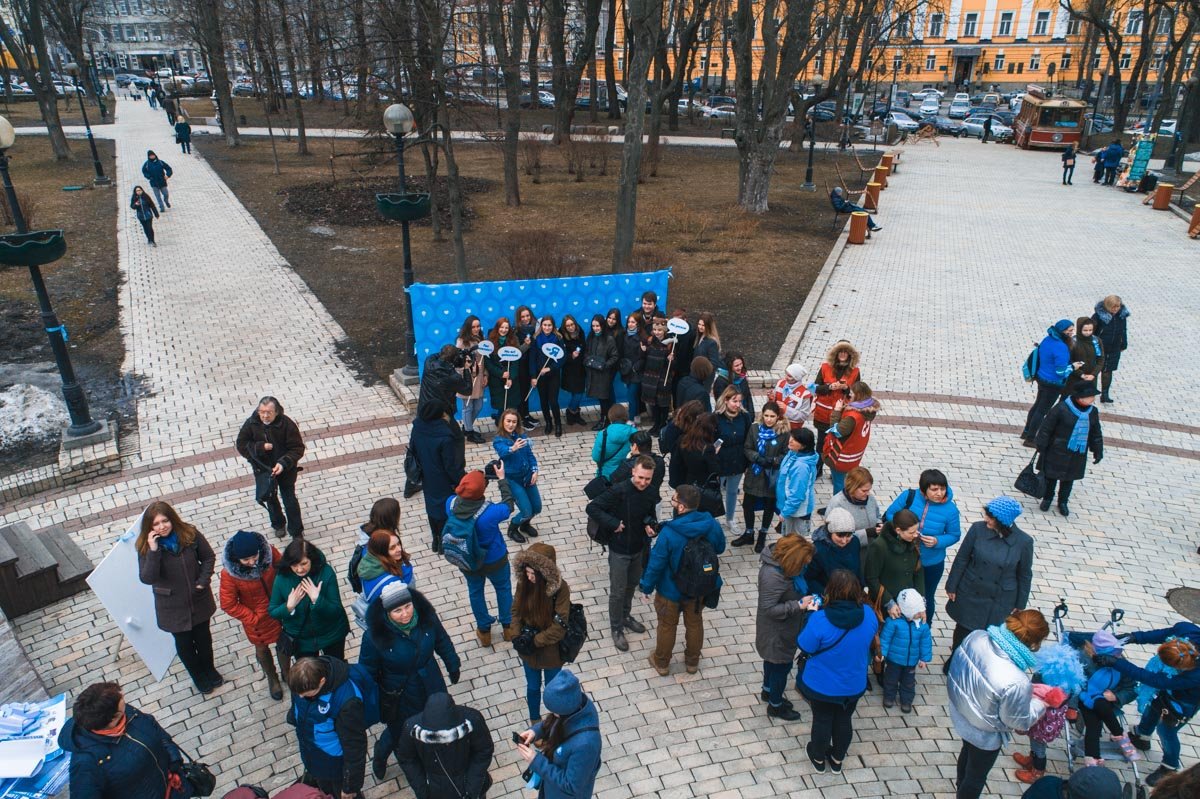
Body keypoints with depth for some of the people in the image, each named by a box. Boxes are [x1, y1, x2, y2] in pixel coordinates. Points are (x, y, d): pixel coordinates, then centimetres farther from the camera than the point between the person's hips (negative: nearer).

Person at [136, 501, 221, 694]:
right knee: (184, 643, 19)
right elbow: (147, 578, -29)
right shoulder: (145, 547, -20)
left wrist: (203, 582, -13)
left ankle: (209, 669, 51)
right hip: (173, 607, -1)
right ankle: (199, 677, 46)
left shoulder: (190, 534, -17)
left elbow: (209, 557, -4)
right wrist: (153, 551, -39)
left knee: (203, 637, 23)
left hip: (199, 600, 1)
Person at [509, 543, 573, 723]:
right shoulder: (524, 583, -15)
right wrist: (516, 637, -14)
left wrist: (536, 641, -22)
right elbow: (516, 610, -2)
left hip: (551, 650, -3)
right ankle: (535, 722, 50)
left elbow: (560, 625, -22)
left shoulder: (560, 589, -26)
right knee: (533, 687, 24)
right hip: (528, 649, 3)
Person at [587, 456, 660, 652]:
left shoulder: (652, 492, -9)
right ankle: (616, 628, 28)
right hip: (619, 549, -5)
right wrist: (613, 524, -27)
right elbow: (592, 508, -24)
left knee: (632, 585, 24)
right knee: (618, 591, 8)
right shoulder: (619, 490, -27)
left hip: (639, 548, 5)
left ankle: (626, 616, 48)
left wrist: (651, 525, -12)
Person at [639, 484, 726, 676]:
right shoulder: (711, 525, -20)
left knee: (667, 626, 20)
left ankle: (662, 663, 41)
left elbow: (656, 564, -23)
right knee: (695, 623, 26)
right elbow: (720, 548, 0)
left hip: (671, 591, -3)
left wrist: (647, 587, -8)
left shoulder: (669, 533, -33)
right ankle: (692, 661, 46)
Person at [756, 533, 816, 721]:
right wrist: (799, 605, -32)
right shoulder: (773, 576, -38)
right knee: (782, 664, 13)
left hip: (781, 628, 9)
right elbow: (769, 608, -31)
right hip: (777, 632, -9)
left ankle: (768, 691, 53)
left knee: (773, 660, 29)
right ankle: (775, 706, 36)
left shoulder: (779, 558, -12)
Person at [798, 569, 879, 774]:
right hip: (854, 686, 3)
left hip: (821, 686, -3)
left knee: (822, 721, 22)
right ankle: (837, 759, 49)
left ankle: (818, 758, 47)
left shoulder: (819, 620, -35)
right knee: (844, 721, 26)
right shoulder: (869, 615, -20)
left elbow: (804, 647, -19)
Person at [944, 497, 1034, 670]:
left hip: (1000, 601, -1)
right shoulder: (978, 529, -17)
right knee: (963, 629, 19)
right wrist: (952, 586, 0)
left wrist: (1020, 604, 4)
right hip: (970, 594, 1)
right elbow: (961, 559, -6)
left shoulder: (1023, 541, -17)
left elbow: (1024, 575, -3)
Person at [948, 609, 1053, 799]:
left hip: (961, 713, 7)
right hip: (984, 735, -7)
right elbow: (1019, 721, -22)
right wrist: (1042, 701, -6)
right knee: (976, 776, 25)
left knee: (967, 751, 37)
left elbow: (955, 665, -5)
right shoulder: (1016, 684, -42)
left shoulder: (976, 636, -26)